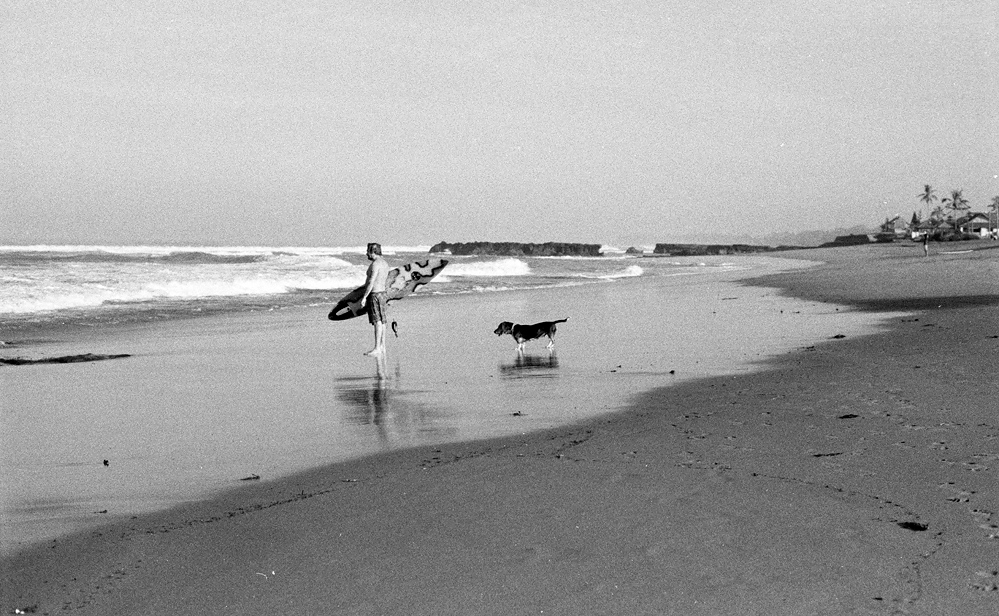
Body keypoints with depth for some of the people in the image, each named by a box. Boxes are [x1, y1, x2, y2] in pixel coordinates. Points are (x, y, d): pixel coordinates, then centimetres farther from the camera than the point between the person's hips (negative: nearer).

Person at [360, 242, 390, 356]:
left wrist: (364, 297, -20)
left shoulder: (375, 264, -16)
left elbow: (371, 282, -22)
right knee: (381, 322, 10)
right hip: (382, 293, 10)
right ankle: (382, 346, 13)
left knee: (377, 322, -11)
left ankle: (377, 348, -12)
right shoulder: (384, 263, 14)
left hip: (374, 294, -10)